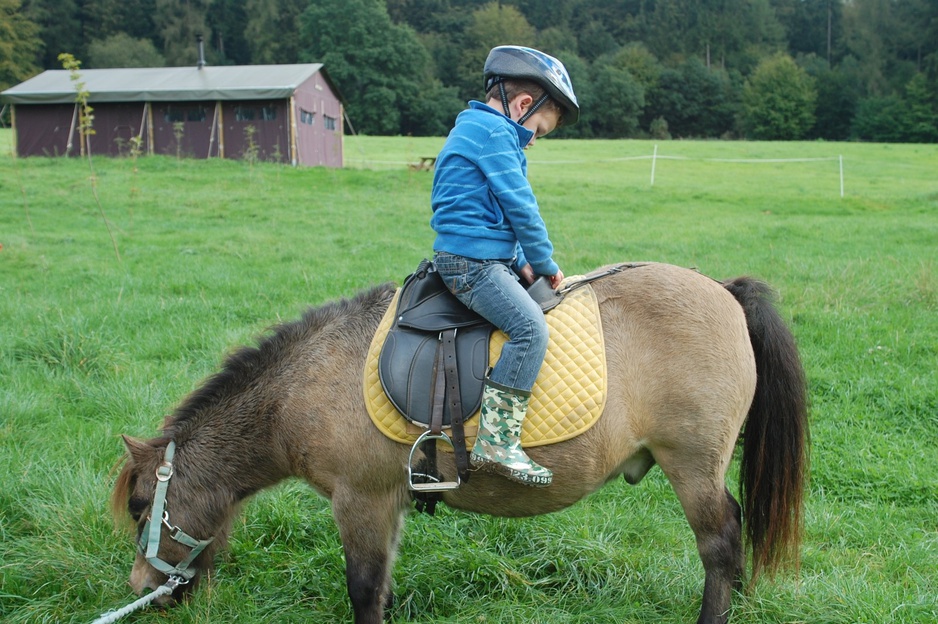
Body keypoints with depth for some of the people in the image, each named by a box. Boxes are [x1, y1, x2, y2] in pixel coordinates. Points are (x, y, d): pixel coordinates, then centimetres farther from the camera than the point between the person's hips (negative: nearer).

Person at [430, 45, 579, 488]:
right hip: (472, 262, -11)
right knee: (531, 327, -23)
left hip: (485, 260, 11)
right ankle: (496, 442, -26)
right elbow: (519, 207, -13)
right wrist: (544, 263, -3)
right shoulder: (493, 132, -10)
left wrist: (521, 263, 15)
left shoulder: (479, 129, 23)